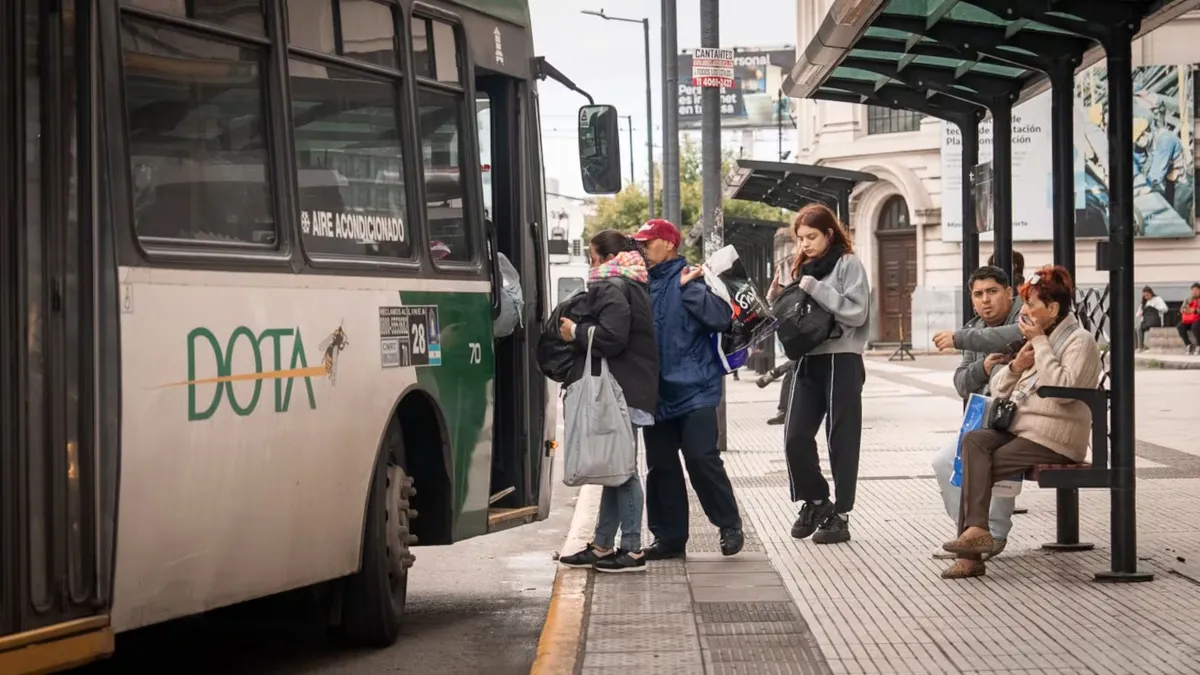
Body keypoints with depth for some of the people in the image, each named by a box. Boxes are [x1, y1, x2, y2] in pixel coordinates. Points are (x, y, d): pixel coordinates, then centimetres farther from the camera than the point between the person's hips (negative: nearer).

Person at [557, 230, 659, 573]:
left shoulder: (613, 287, -12)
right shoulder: (629, 285, 20)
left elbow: (611, 337, -23)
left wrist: (576, 332, -9)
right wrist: (582, 330, 16)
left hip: (622, 391, -11)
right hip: (624, 389, 11)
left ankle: (632, 550, -6)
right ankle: (603, 546, 19)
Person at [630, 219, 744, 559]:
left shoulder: (692, 278, -6)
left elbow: (722, 317, -18)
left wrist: (689, 288, -21)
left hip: (693, 389, -6)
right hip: (656, 391, 6)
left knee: (702, 458, -10)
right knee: (660, 466, 10)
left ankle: (730, 526, 5)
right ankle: (670, 536, 19)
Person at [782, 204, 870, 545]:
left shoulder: (849, 264, -4)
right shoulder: (802, 268, 16)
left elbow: (856, 312, -15)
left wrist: (816, 289, -17)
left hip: (841, 361, -6)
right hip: (808, 360, 6)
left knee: (841, 440, 0)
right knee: (795, 436, -1)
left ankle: (840, 515, 7)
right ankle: (815, 501, 18)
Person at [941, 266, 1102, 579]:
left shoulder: (1080, 341, -3)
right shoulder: (1037, 339, 22)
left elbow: (1063, 389, -21)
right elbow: (998, 389, 18)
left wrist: (1040, 343, -16)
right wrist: (1016, 366, -3)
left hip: (1053, 439, -7)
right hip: (1020, 429, 7)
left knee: (976, 467, -21)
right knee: (973, 441, -21)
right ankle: (975, 530, -29)